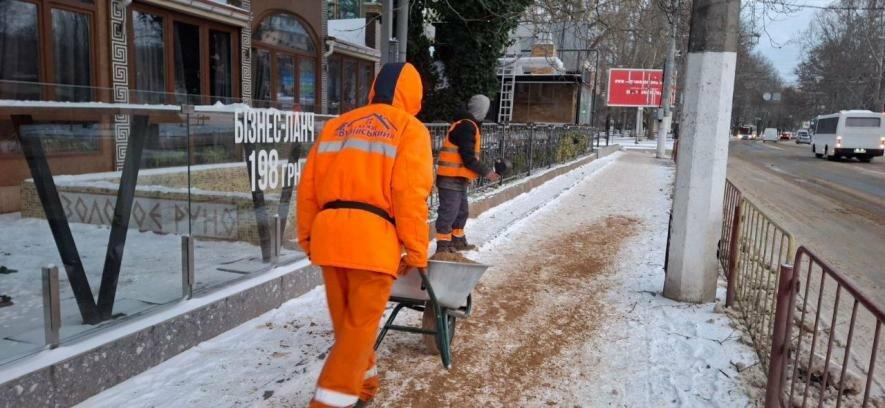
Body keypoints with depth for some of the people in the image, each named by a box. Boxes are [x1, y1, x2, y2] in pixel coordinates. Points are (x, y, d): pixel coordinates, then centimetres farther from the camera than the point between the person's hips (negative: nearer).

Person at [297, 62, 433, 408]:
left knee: (345, 321, 19)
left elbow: (308, 187, 14)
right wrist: (417, 250, -4)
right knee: (360, 325, 5)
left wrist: (307, 235, 21)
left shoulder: (335, 126, 19)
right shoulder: (410, 129, 3)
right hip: (373, 238, -5)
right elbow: (410, 196, -8)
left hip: (328, 234, 6)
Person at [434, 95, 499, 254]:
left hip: (458, 178, 11)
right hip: (452, 178, -11)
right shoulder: (467, 126, -16)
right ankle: (443, 245, 0)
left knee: (461, 211, 20)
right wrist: (486, 172, -12)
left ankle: (458, 241, 32)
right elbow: (468, 158, -20)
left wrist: (484, 171, 15)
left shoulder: (468, 125, 17)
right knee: (448, 212, -6)